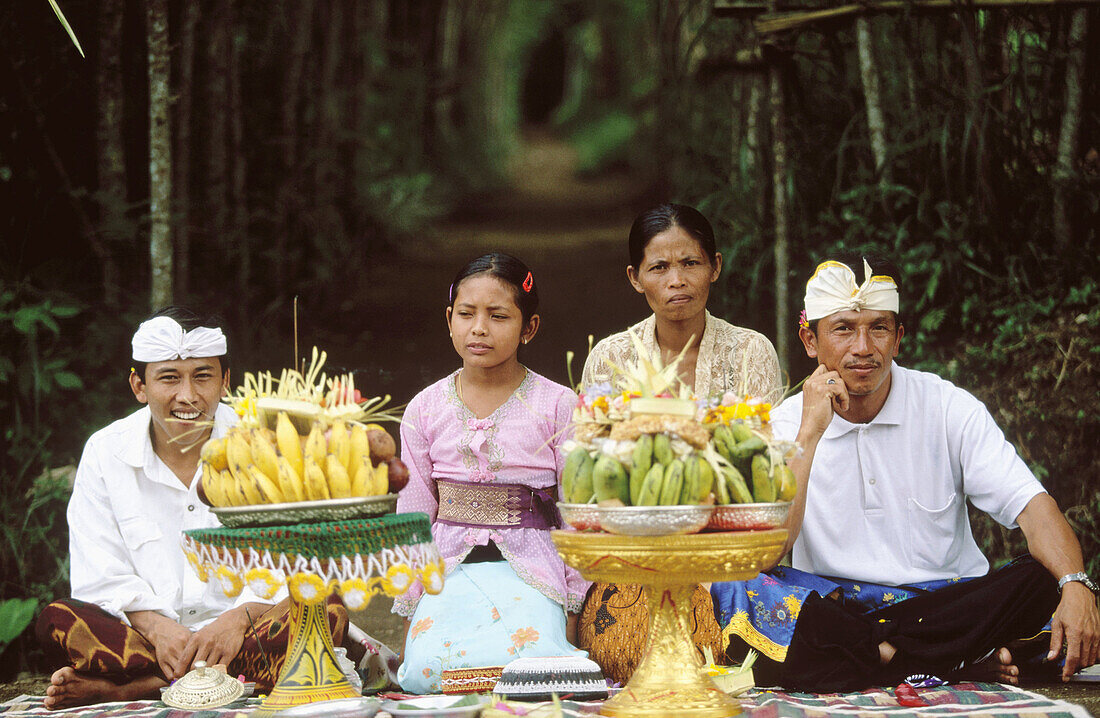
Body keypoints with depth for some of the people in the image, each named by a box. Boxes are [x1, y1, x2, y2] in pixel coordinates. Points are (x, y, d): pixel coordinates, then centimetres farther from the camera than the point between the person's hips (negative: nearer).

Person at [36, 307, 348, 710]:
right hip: (144, 634, 0)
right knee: (57, 620, -26)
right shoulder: (106, 453, 6)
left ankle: (123, 688, -32)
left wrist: (240, 617, -25)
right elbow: (102, 578, -1)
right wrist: (155, 627, -21)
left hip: (241, 634, 0)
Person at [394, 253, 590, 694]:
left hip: (530, 567, -2)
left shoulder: (557, 406, 1)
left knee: (531, 658, -33)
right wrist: (408, 613, 7)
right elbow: (413, 518, 11)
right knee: (424, 669, -28)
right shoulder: (425, 410, 8)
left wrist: (572, 608, 0)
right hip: (450, 570, 2)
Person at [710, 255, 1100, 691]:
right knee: (727, 586, -30)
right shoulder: (784, 425, 1)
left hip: (945, 600, 0)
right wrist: (810, 432, -17)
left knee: (1044, 585, -27)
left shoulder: (948, 408, 1)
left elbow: (1032, 508, -10)